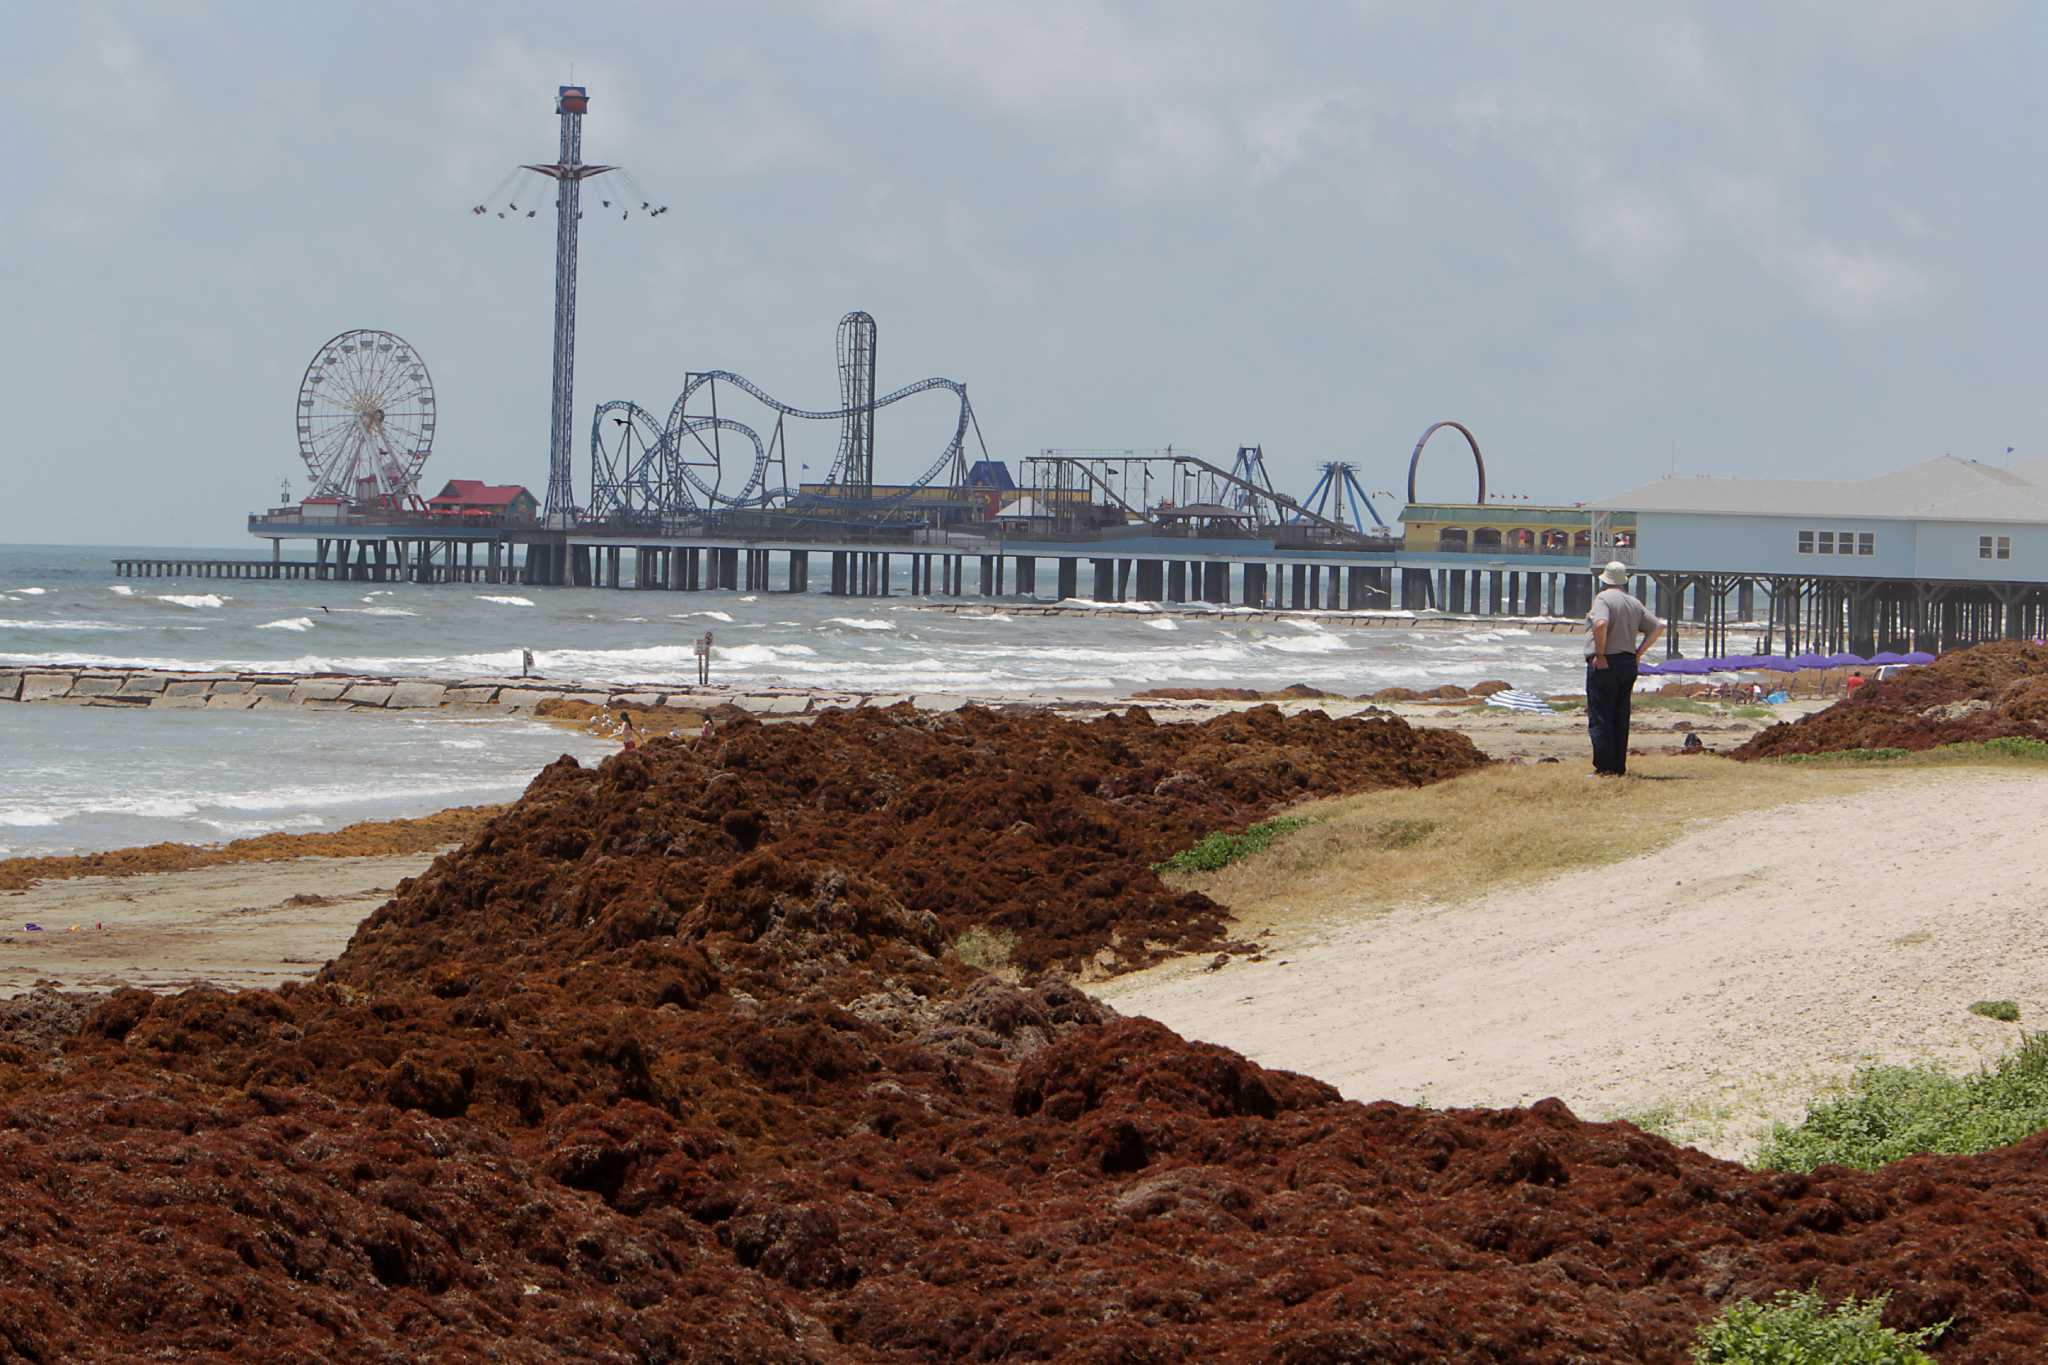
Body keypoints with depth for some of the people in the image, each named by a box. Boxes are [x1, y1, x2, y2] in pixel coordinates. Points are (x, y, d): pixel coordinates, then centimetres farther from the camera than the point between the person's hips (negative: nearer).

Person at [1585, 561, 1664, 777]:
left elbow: (1601, 624, -29)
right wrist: (1639, 652, 13)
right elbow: (1658, 627, 15)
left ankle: (1604, 767, -6)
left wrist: (1599, 654, -19)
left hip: (1604, 664, -7)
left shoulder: (1603, 598, -10)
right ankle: (1620, 767, 13)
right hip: (1628, 664, 7)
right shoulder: (1634, 603, 13)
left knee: (1599, 719, -3)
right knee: (1621, 719, 12)